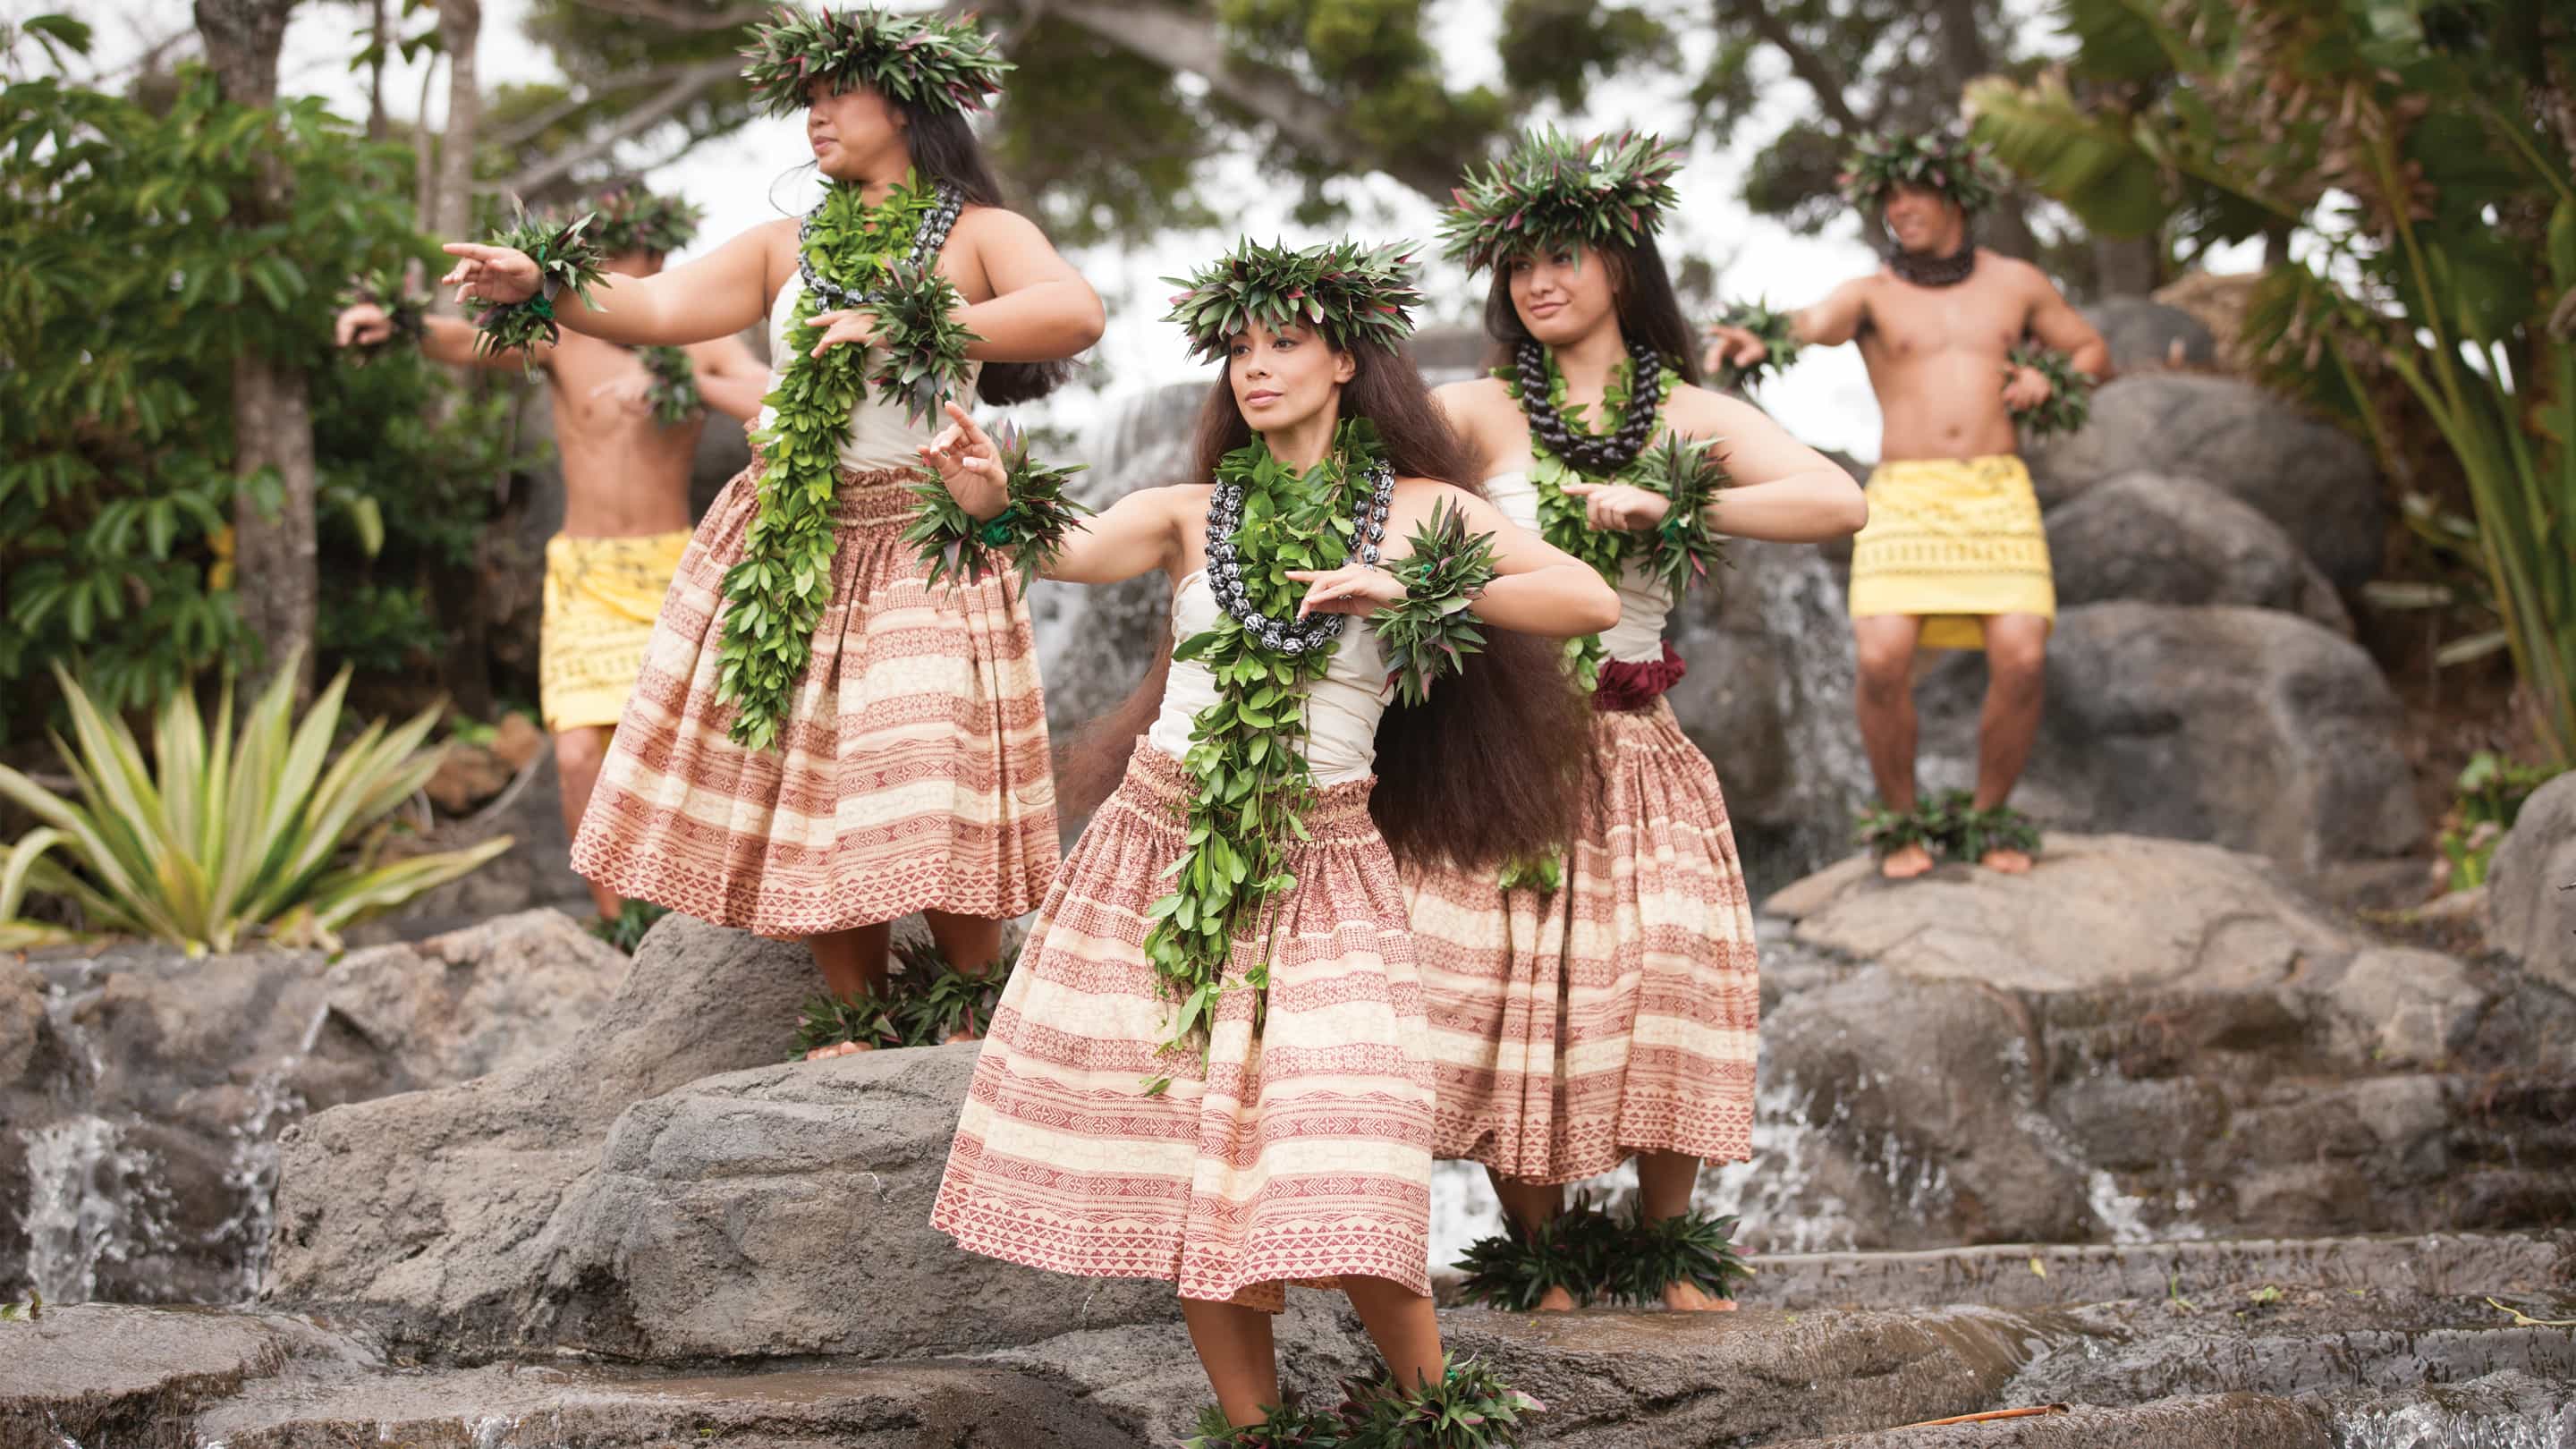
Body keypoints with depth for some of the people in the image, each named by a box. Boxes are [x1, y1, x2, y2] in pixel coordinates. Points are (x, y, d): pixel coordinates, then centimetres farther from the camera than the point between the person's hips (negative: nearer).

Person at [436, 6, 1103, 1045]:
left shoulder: (981, 233, -1)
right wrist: (538, 288, -14)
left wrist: (907, 327, -25)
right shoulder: (789, 247, 13)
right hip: (778, 546, 5)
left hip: (920, 546, -5)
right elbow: (663, 308, 2)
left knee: (925, 815, -10)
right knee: (808, 807, 4)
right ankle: (864, 1037, 16)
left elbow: (1075, 314, -21)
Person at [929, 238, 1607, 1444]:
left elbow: (1591, 601, -6)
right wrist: (989, 504, -33)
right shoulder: (1194, 514, 6)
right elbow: (1069, 553, -12)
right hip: (1162, 844, 3)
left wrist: (1409, 586, -13)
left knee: (1335, 1173, -12)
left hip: (1318, 866, -3)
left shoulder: (1423, 513, 3)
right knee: (1174, 1141, 5)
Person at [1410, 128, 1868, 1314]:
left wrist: (1668, 505, -14)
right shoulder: (1481, 410, 3)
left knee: (1669, 970, -8)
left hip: (1636, 749, 1)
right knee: (1508, 982, -6)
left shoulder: (1691, 417, 6)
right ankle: (1537, 1257, 10)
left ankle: (1667, 1252, 9)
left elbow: (1839, 504, -8)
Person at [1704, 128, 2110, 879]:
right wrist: (1755, 343, -40)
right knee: (1882, 660, -22)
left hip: (1997, 497, 1)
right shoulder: (1869, 295, 7)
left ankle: (1990, 816, 5)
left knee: (2021, 661, -18)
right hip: (1904, 500, -1)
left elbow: (2095, 354, 23)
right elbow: (1809, 327, -16)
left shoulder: (2015, 282, 13)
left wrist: (2048, 380, -1)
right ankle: (1904, 822, 1)